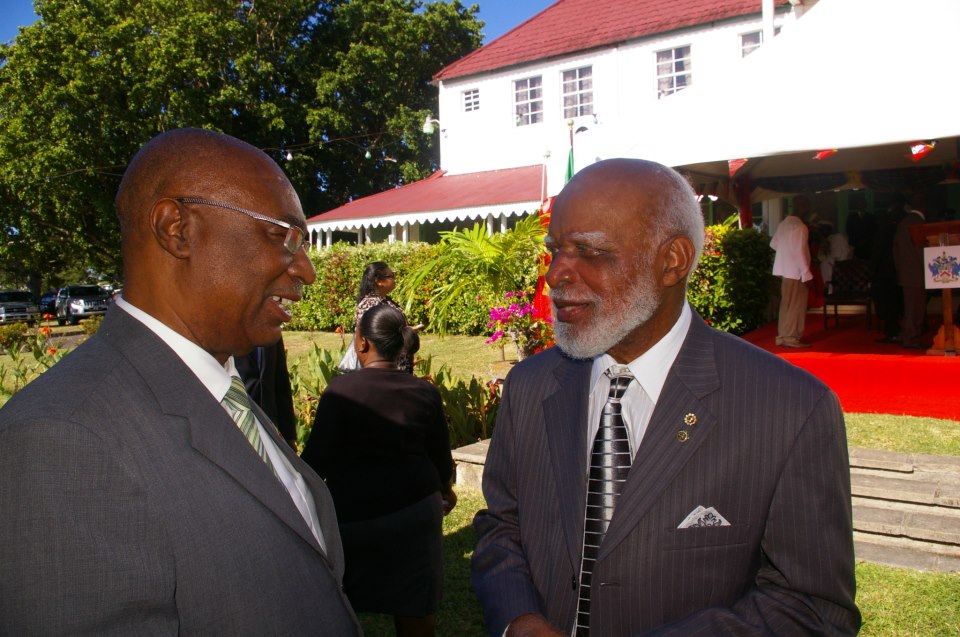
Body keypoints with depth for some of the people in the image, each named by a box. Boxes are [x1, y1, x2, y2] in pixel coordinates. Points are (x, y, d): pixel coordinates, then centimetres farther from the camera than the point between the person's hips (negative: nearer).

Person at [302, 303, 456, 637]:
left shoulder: (340, 390, -15)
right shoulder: (425, 392, -4)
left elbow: (317, 459, -15)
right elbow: (441, 456, 4)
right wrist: (443, 488, 25)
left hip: (353, 511, -3)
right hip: (416, 506, 3)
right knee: (415, 605, 16)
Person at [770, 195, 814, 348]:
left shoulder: (783, 224, 9)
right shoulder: (800, 227, -16)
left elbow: (773, 244, 17)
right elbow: (800, 252, -19)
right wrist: (807, 274, -16)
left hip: (783, 270, 8)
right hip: (795, 272, -8)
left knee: (786, 304, 14)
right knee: (796, 305, 0)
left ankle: (782, 336, 19)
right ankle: (791, 338, 4)